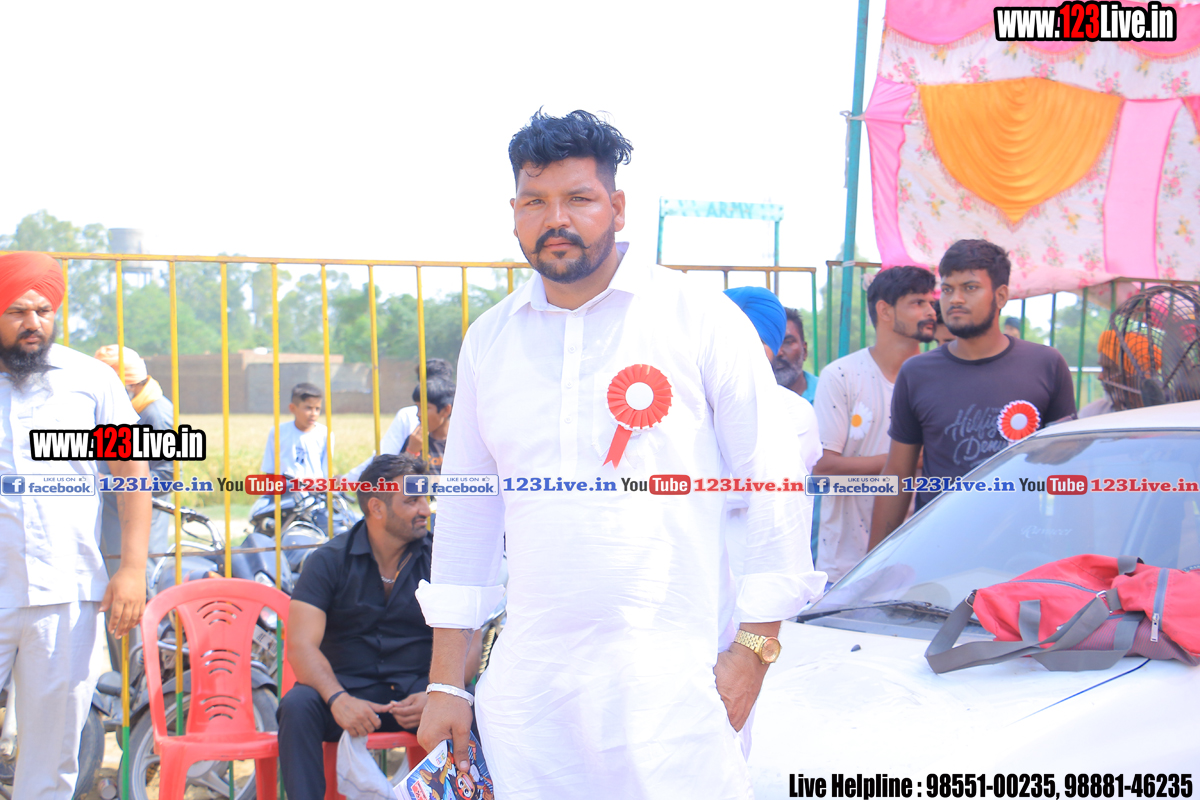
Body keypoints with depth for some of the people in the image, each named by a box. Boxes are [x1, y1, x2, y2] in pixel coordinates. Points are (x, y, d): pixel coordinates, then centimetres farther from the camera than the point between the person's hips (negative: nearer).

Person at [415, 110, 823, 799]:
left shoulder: (704, 320, -1)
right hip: (527, 687, 4)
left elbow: (771, 490, 0)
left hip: (673, 681, -3)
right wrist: (446, 684, 13)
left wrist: (753, 651, -6)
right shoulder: (490, 341, 12)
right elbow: (466, 514, 16)